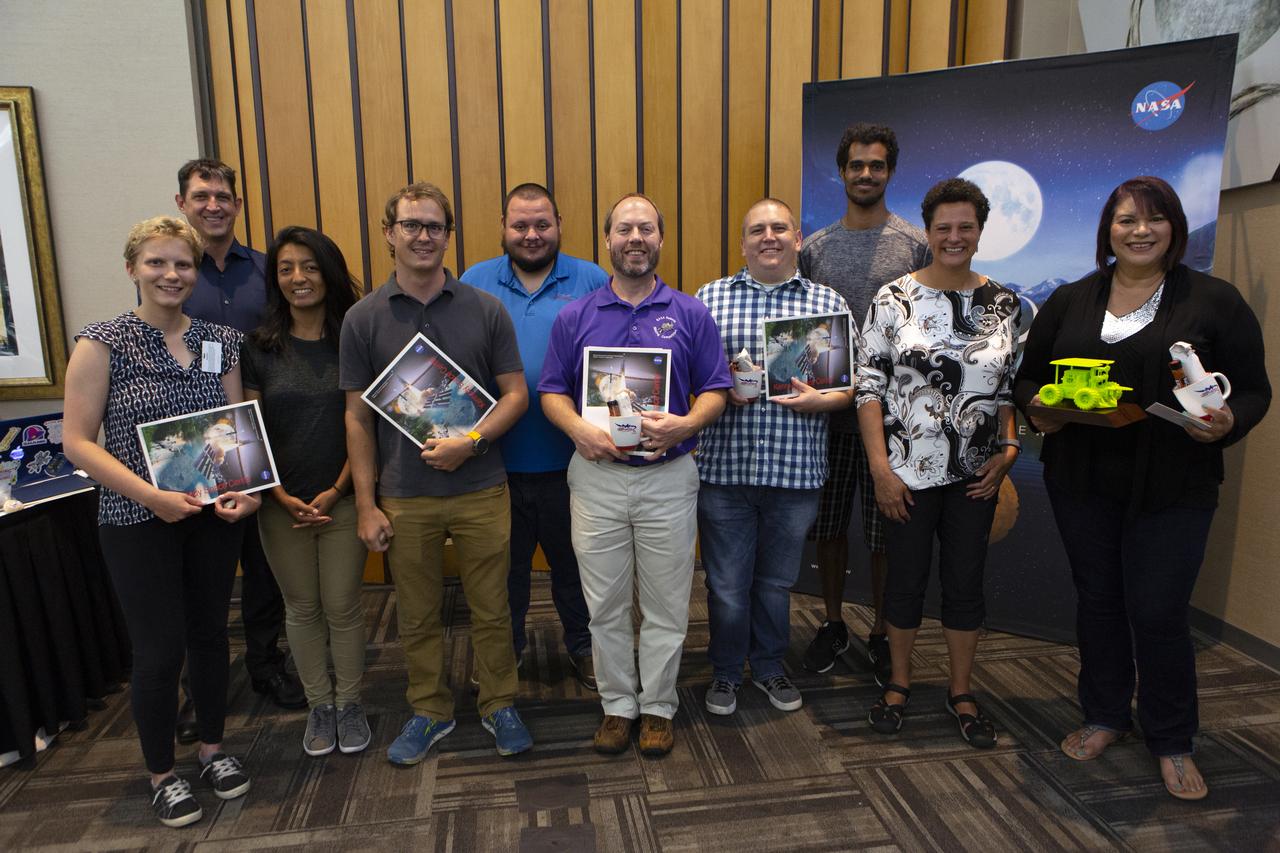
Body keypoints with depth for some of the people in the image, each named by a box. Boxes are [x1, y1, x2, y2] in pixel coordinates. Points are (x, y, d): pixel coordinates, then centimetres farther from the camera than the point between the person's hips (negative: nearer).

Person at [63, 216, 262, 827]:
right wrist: (151, 495, -20)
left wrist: (248, 488, -11)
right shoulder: (103, 342, -8)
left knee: (210, 633, 15)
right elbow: (77, 441, -10)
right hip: (138, 523, -3)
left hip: (213, 516, 4)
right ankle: (161, 774, 28)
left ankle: (212, 748, 37)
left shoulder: (219, 341, 4)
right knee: (160, 650, 5)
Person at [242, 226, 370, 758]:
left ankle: (349, 703, 26)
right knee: (302, 607, 13)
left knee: (343, 605, 6)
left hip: (343, 499, -1)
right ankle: (319, 705, 30)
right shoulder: (259, 348, 1)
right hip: (282, 504, 1)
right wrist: (282, 497, -9)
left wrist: (337, 490, -10)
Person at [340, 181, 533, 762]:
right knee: (417, 616, 15)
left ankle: (499, 706, 31)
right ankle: (429, 711, 35)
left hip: (481, 490, 0)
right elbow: (358, 417, 1)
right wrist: (366, 504, -3)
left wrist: (471, 441, -17)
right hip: (404, 497, 1)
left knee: (491, 609, 11)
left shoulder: (485, 310, -1)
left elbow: (515, 393, 0)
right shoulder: (363, 318, 0)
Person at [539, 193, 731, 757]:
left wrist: (686, 424, -18)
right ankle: (617, 704, 30)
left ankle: (658, 706, 29)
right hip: (596, 477, 1)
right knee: (605, 604, 11)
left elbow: (716, 390, 2)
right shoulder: (574, 317, 5)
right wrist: (578, 429, -15)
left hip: (669, 477, 0)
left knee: (666, 605, 10)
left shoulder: (691, 314, 3)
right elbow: (551, 392, 5)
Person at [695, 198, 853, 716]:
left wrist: (820, 401, -12)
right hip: (724, 466, -1)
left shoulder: (829, 303, 7)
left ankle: (769, 666, 39)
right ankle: (726, 672, 32)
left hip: (795, 471, 1)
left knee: (776, 580, 17)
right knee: (726, 584, 9)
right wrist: (720, 389, -13)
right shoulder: (710, 297, 5)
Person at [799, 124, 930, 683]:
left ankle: (882, 635, 25)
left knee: (886, 534, 7)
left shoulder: (917, 245, 1)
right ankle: (833, 624, 29)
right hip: (827, 409, 2)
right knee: (827, 526, 11)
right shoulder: (815, 247, 7)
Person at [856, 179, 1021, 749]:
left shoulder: (1004, 303, 5)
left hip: (975, 472, 3)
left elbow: (1011, 387, 10)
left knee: (966, 580, 12)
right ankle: (899, 684, 30)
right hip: (907, 469, -2)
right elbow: (868, 387, -8)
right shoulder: (893, 299, -5)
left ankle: (961, 691, 31)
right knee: (907, 577, 9)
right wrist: (880, 467, -13)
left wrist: (1008, 449, -4)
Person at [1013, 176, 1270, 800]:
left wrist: (1228, 423, -19)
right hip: (1081, 481, 3)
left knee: (1158, 612, 1)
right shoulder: (1069, 301, 8)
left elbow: (1253, 389, 2)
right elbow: (1028, 375, 11)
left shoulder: (1214, 301, 1)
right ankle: (1105, 715, 34)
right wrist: (1037, 409, -10)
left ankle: (1171, 741, 25)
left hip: (1173, 487, -2)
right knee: (1097, 599, 14)